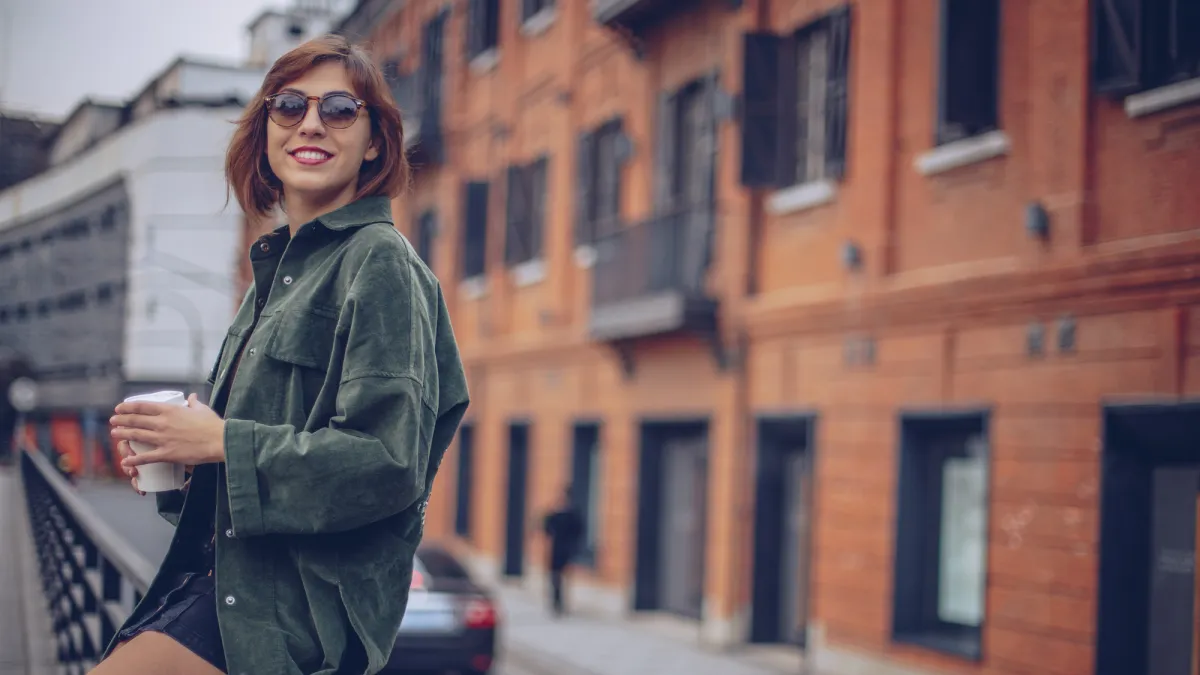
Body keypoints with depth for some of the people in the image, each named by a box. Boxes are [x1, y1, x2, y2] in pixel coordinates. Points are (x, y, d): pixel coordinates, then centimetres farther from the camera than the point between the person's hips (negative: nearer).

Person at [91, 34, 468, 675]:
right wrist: (176, 450, 8)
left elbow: (389, 464, -19)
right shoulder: (279, 266, 18)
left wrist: (223, 443, -15)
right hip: (229, 579, 9)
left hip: (306, 599, -9)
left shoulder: (380, 262, -9)